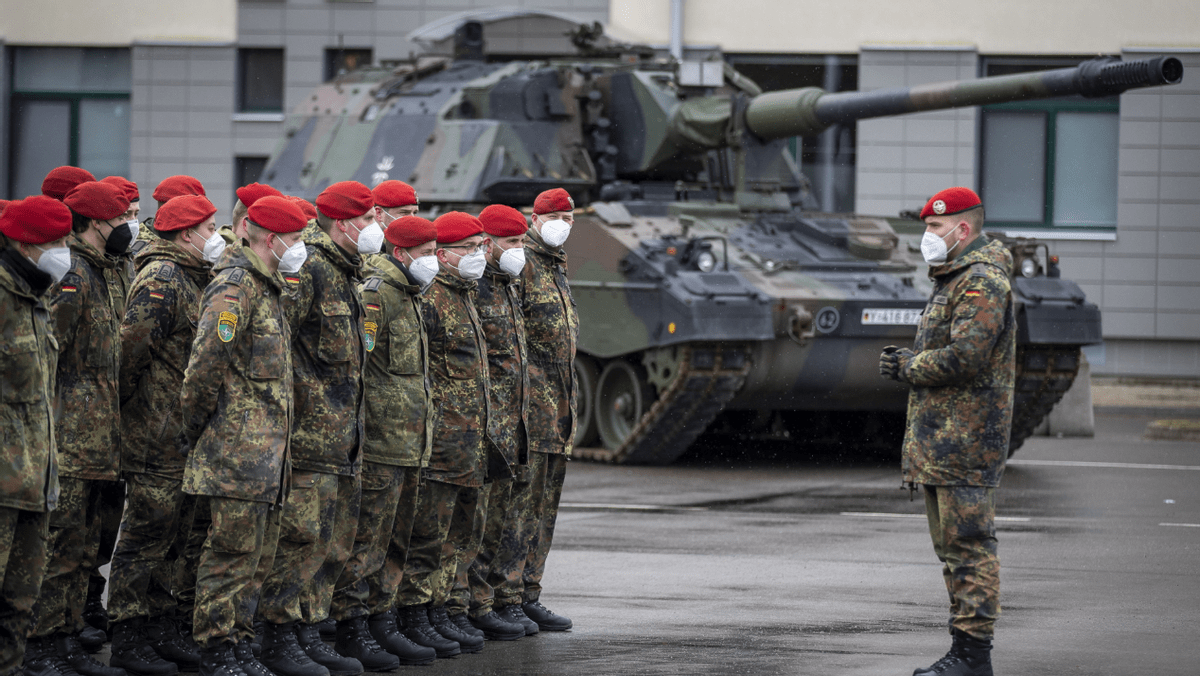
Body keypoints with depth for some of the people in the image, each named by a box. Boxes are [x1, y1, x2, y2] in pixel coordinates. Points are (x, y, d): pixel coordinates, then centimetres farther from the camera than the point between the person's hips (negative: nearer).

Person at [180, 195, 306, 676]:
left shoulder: (266, 288, 19)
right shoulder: (236, 286, -14)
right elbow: (206, 362, -19)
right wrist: (195, 429, -11)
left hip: (267, 450, 10)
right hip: (238, 448, -10)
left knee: (259, 556, 12)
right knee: (233, 552, -7)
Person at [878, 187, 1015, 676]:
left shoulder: (982, 282, -14)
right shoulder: (953, 279, 21)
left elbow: (964, 356, -24)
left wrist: (909, 368, -10)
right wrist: (908, 360, 8)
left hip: (965, 437, -11)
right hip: (939, 439, 11)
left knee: (968, 543, -10)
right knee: (953, 547, 13)